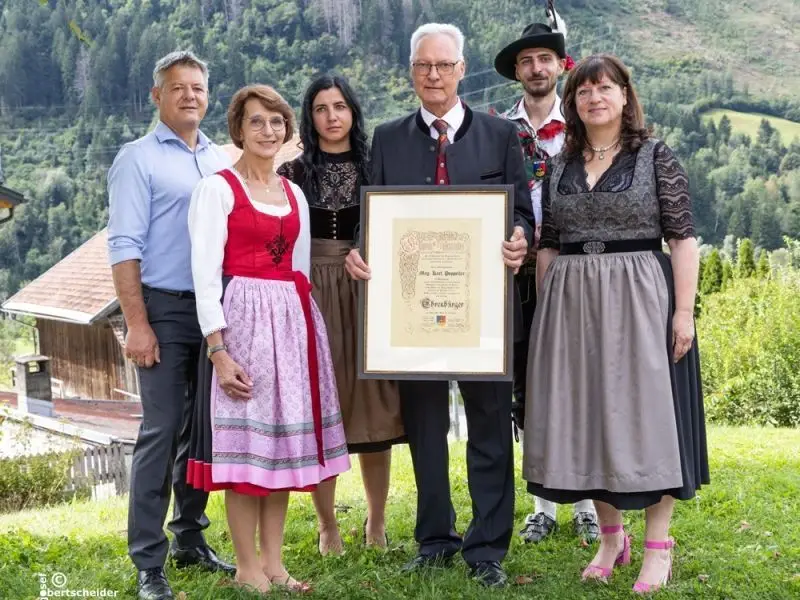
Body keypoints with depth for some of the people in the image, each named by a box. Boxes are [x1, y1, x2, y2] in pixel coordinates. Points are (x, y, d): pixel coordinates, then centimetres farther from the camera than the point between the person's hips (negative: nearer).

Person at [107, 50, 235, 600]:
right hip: (166, 308, -5)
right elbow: (125, 247, -8)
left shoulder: (222, 162, 14)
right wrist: (137, 325, -15)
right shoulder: (138, 159, -2)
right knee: (162, 431, -6)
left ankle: (190, 539, 23)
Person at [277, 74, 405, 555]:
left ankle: (377, 523, 16)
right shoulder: (294, 172, 6)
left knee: (374, 407, 2)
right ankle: (328, 526, 13)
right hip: (311, 294, -1)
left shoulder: (375, 167, 8)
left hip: (368, 295, 1)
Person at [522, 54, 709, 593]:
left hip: (640, 300, -4)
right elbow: (548, 246, 12)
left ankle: (658, 547, 11)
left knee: (646, 412, -1)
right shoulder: (560, 167, 10)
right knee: (588, 416, 7)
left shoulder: (656, 157, -1)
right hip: (572, 306, 4)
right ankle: (611, 537, 22)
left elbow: (683, 238, -5)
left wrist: (684, 311, -13)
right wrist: (547, 313, 7)